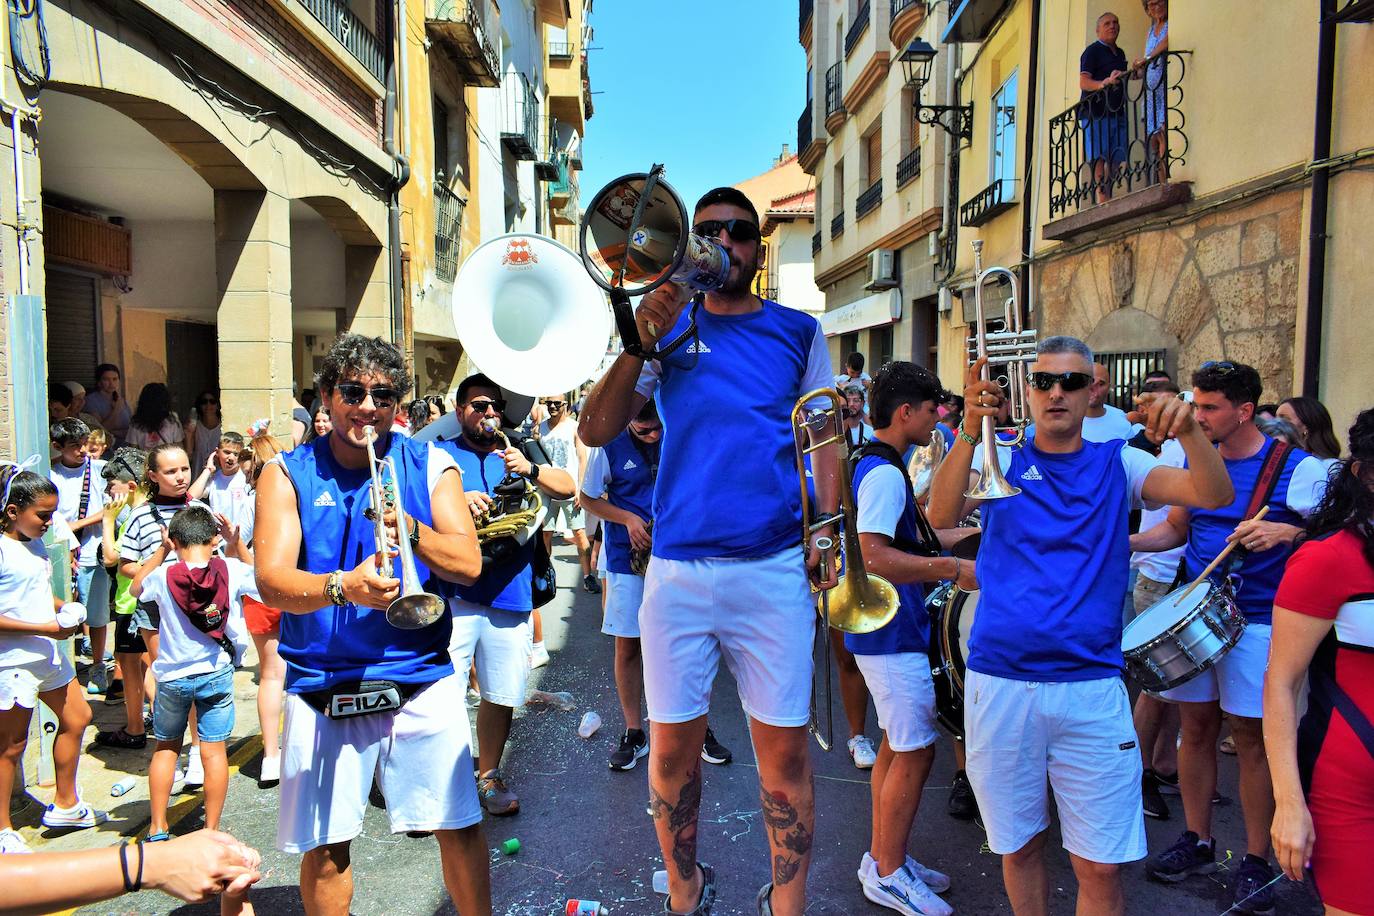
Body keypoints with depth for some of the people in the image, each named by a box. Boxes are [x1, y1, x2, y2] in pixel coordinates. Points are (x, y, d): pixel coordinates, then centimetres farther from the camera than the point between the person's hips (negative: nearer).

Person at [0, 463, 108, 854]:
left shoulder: (34, 545, 10)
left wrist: (64, 609, 4)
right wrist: (45, 628, -23)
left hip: (47, 653, 9)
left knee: (76, 718, 17)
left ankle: (65, 805, 32)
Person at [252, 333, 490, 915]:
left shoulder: (430, 466, 4)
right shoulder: (287, 474, 3)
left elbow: (469, 564, -5)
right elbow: (271, 581, -9)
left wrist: (412, 530, -23)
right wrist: (340, 586, -29)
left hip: (421, 677, 0)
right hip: (322, 685, 0)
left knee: (460, 827, 3)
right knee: (324, 846, 6)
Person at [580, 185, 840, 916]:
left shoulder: (797, 331, 10)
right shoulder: (667, 327, 8)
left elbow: (823, 435, 11)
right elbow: (595, 432, 0)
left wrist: (828, 522, -2)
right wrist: (641, 343, -12)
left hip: (775, 568, 0)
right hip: (678, 568, 1)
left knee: (784, 750, 5)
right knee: (673, 747, 9)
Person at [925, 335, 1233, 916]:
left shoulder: (1116, 465, 7)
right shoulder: (998, 459, 3)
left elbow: (1215, 494, -8)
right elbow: (939, 516, -16)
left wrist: (1188, 429, -27)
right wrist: (970, 430, -30)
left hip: (1092, 689, 0)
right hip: (1000, 686, 0)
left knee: (1101, 868, 3)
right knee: (1020, 847, 15)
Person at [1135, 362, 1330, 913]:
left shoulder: (1297, 468, -8)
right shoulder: (1195, 460, 7)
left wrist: (1286, 532, -24)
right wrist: (1124, 541, 0)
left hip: (1256, 620, -4)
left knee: (1251, 738, 2)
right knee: (1196, 727, 10)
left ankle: (1256, 862, 18)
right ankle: (1197, 842, 25)